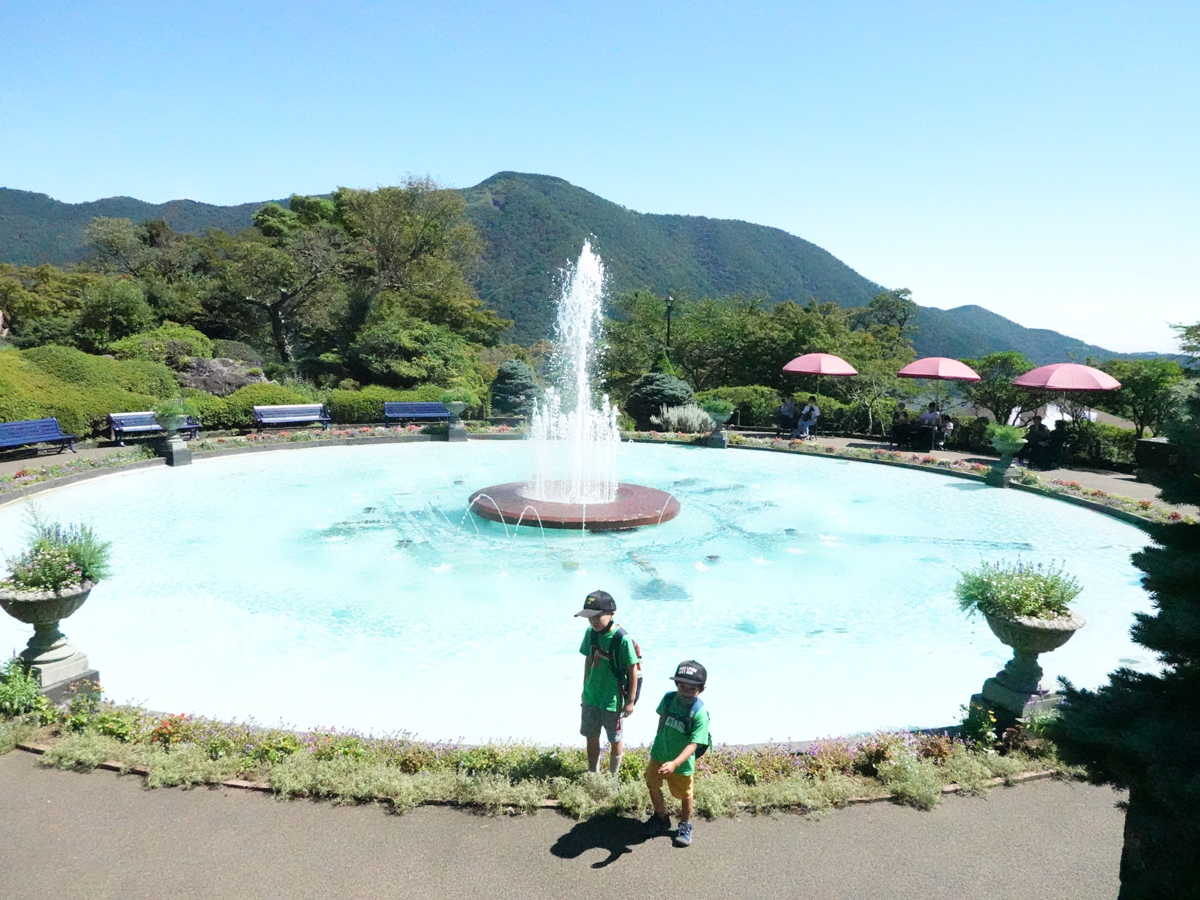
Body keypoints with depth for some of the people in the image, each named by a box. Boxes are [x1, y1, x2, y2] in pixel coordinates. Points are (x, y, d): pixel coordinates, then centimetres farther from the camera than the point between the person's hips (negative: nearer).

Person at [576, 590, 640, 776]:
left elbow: (633, 670, -16)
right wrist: (585, 688, 14)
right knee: (591, 739, 18)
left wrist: (631, 701, -11)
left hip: (613, 701, -5)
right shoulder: (591, 633, -7)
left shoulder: (622, 639, -24)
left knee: (615, 740, 15)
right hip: (590, 698, 5)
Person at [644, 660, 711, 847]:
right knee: (653, 786, 20)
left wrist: (674, 763, -44)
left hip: (682, 764, -4)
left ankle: (685, 825, 44)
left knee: (685, 795, 16)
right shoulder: (668, 698, -16)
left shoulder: (700, 713, -29)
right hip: (659, 755, 4)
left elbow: (693, 744, -33)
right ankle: (661, 818, 45)